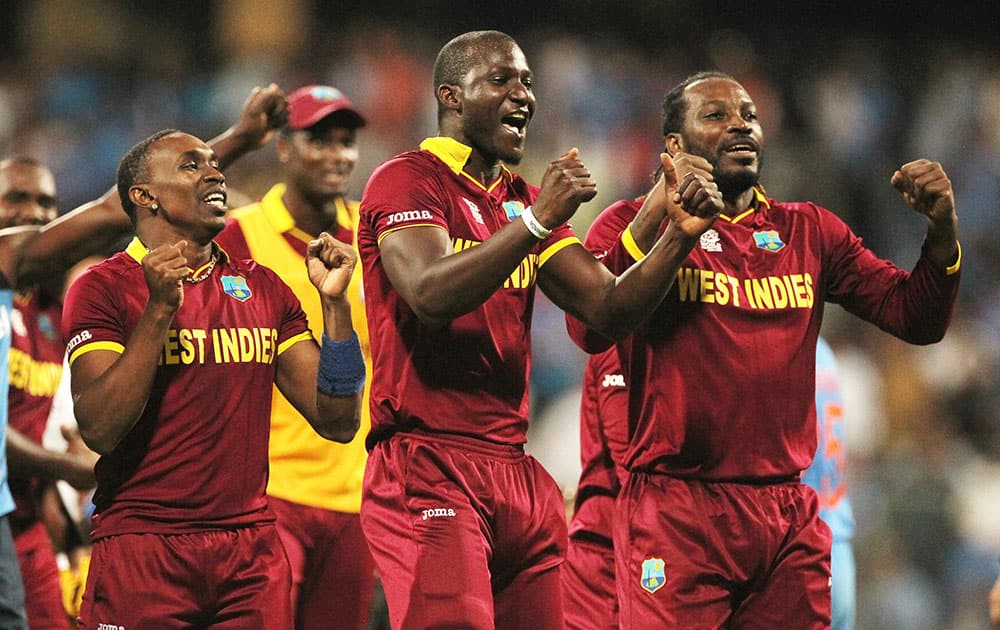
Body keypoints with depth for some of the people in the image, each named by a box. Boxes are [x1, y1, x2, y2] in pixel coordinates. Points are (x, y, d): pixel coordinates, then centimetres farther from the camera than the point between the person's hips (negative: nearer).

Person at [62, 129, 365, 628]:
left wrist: (334, 302, -3)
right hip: (142, 547, -4)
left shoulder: (261, 287, 12)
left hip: (252, 549, 4)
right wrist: (160, 308, -19)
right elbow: (100, 430, -15)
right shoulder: (104, 287, -3)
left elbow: (338, 423, 8)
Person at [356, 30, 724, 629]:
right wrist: (537, 220, -24)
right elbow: (431, 295, -21)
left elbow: (610, 309, 12)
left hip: (516, 475, 8)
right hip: (429, 471, -8)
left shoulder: (523, 201, 21)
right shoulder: (406, 181, -3)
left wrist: (680, 232, -2)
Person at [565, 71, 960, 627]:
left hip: (791, 517, 4)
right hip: (678, 512, -4)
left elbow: (916, 319, 12)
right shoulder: (636, 225, 2)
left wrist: (942, 228, -5)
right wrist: (657, 219, -24)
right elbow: (589, 331, -16)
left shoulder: (809, 231, 15)